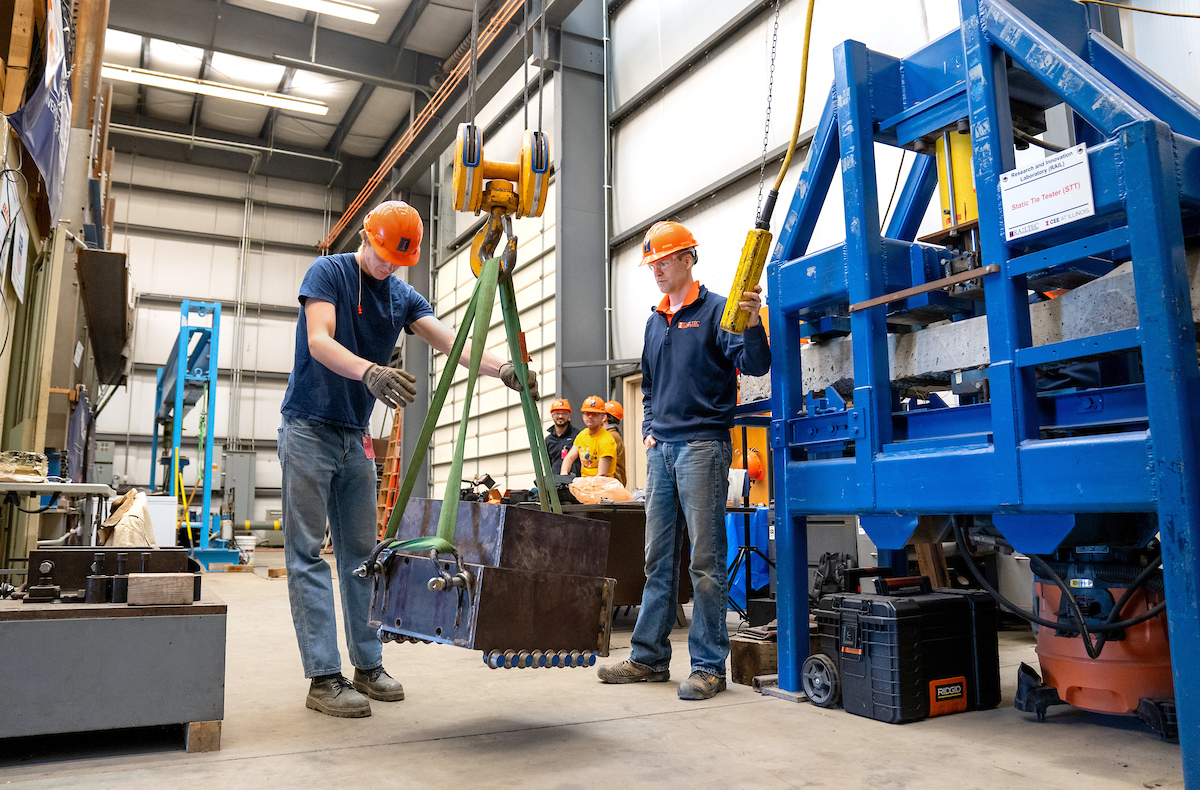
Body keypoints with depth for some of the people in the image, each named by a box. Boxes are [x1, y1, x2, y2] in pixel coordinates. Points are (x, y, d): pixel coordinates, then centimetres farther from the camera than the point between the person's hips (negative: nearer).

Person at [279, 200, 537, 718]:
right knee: (307, 553, -5)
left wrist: (502, 368, -23)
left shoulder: (404, 297, 9)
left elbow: (452, 343, -4)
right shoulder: (328, 272, -4)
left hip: (355, 435, 6)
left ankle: (368, 665, 15)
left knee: (360, 553, 7)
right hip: (309, 428, -6)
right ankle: (324, 677, -3)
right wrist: (369, 372, -39)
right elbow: (318, 341, -19)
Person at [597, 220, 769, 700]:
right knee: (659, 558, 11)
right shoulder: (655, 321, 19)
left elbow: (754, 365, -13)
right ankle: (649, 657, 19)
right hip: (661, 449, 7)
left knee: (705, 560, -4)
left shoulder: (714, 310, -1)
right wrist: (648, 429, 14)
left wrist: (752, 323, -30)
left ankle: (709, 666, 4)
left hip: (702, 445, -7)